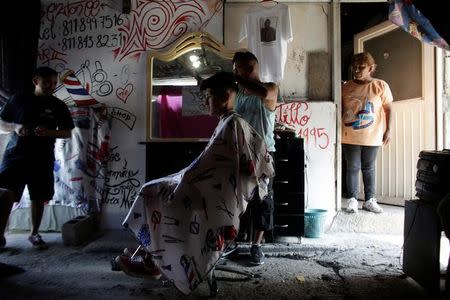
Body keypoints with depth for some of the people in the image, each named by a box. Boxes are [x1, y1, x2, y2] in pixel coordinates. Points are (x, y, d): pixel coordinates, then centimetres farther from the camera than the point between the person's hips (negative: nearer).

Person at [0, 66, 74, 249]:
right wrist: (15, 127, -11)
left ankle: (34, 234, 20)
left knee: (38, 198, 5)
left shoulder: (58, 106, 6)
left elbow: (67, 133, 5)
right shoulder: (19, 99, 6)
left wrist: (48, 132, -13)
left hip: (42, 159, 1)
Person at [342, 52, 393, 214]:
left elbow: (388, 109, 2)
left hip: (372, 136, 0)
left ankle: (369, 200, 22)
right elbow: (340, 109, 11)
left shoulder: (380, 86, -1)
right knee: (353, 168, 4)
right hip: (350, 136, 1)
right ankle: (352, 200, 15)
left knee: (369, 168, 10)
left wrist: (388, 130, -2)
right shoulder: (346, 87, 4)